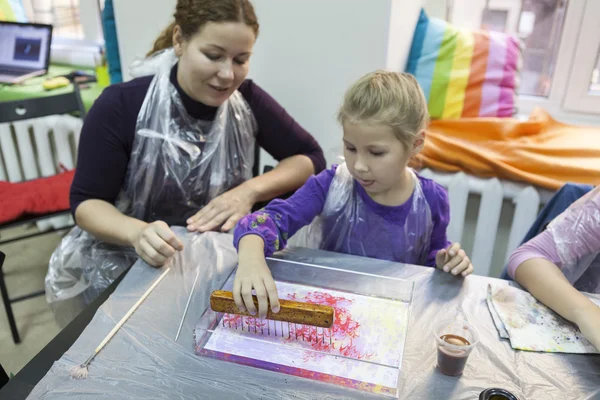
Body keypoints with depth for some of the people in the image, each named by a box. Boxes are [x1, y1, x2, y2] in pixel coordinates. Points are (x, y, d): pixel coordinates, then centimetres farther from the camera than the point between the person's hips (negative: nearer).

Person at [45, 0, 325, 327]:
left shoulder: (246, 100, -8)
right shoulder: (120, 107, -17)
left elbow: (310, 158, -3)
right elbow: (85, 202, -12)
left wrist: (250, 191, -21)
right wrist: (138, 233, -34)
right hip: (127, 263, -2)